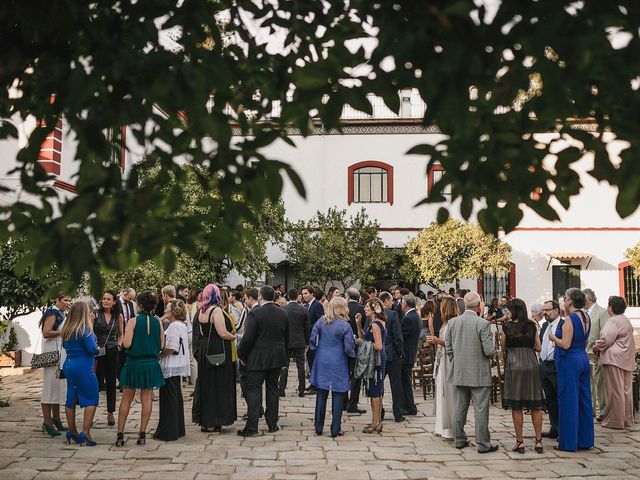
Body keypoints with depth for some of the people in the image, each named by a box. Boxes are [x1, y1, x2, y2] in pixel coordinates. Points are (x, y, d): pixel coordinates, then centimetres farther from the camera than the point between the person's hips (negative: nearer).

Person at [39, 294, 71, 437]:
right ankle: (47, 422, 0)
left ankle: (56, 418, 23)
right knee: (51, 386, -5)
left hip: (61, 354, 10)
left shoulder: (62, 314, 17)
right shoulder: (53, 313, -11)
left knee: (59, 386, 14)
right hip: (52, 354, -9)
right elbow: (46, 333, -21)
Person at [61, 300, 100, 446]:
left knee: (71, 400, 14)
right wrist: (97, 349, 0)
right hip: (83, 368, -8)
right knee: (91, 399, 1)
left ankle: (72, 432, 23)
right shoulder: (85, 329, -16)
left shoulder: (66, 329, 5)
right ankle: (85, 433, -5)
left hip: (68, 366, 8)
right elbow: (92, 349, -20)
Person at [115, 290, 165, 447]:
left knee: (126, 399, 9)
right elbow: (162, 345, 2)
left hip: (134, 363, -2)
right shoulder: (158, 322, -2)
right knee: (147, 399, 10)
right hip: (151, 364, 2)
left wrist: (124, 336, 6)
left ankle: (120, 434, 12)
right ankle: (142, 433, 10)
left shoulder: (133, 321, -11)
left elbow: (126, 344, -14)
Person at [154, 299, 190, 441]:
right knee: (176, 397, 16)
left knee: (169, 399, -3)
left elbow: (171, 348, -23)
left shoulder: (174, 326, -18)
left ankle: (168, 432, 4)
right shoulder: (182, 325, 14)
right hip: (177, 366, 10)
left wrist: (159, 354, -8)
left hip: (170, 367, -10)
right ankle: (178, 429, 25)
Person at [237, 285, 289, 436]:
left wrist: (241, 355, -3)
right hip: (277, 358, 5)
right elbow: (287, 337, 10)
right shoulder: (282, 313, 3)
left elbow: (247, 338, -17)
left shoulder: (255, 314, -15)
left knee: (253, 391, 0)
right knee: (273, 390, 13)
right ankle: (272, 424, 18)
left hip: (258, 359, -5)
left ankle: (251, 427, -1)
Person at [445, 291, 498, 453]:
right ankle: (483, 444, 9)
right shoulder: (483, 324, -15)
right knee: (480, 409, 3)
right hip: (479, 373, -4)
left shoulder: (452, 322, -1)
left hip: (459, 373, 4)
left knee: (459, 407, 13)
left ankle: (459, 440, 21)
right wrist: (493, 344, 6)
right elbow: (489, 350, -16)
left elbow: (448, 348, 4)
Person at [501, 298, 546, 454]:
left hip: (513, 366, -3)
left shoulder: (507, 326, -4)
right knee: (535, 406, 8)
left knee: (516, 406, 3)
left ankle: (520, 442, 6)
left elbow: (503, 348, 5)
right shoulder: (532, 325, 4)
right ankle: (538, 441, 10)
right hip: (531, 365, 3)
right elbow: (538, 347, 8)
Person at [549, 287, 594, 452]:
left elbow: (565, 344, -21)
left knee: (568, 401, -1)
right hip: (583, 359, 9)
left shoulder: (569, 319, -17)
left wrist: (553, 338, -3)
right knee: (584, 400, 14)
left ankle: (568, 442, 6)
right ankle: (585, 439, 22)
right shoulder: (585, 317, 8)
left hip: (569, 361, -9)